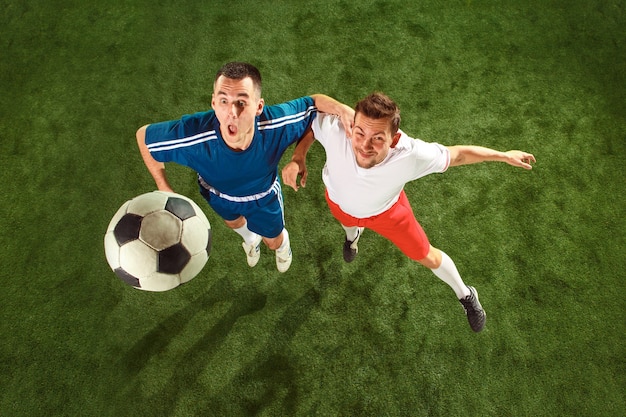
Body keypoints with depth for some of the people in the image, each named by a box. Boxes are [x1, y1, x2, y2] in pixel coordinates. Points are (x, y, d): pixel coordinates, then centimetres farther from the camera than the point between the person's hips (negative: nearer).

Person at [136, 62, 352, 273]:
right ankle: (251, 239, 77)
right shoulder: (192, 135, -45)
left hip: (264, 195, -1)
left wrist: (345, 111, -46)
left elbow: (314, 101, -25)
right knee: (234, 223, 37)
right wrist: (164, 189, -23)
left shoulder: (276, 124, -43)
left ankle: (283, 246, 69)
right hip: (218, 195, 1)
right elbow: (144, 135, -24)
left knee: (273, 241, 27)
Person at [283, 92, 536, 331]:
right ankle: (352, 235, 81)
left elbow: (457, 154, -25)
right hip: (339, 202, 1)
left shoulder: (411, 155, -45)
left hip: (386, 210, -1)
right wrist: (298, 158, -35)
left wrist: (504, 156, -13)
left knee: (427, 257, 15)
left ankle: (466, 296, 48)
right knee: (348, 221, 38)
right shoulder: (335, 130, -44)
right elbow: (311, 120, -20)